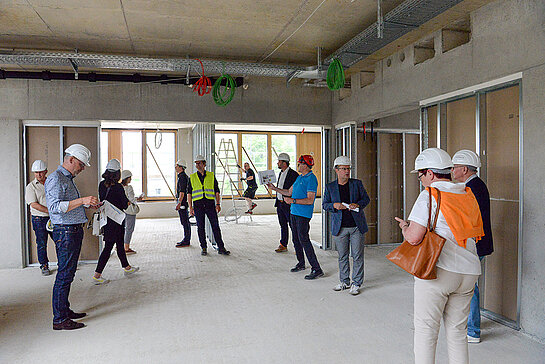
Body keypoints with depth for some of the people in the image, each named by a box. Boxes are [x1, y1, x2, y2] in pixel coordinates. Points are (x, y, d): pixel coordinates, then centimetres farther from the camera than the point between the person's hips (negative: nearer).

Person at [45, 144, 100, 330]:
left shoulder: (68, 179, 20)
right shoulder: (55, 178, -12)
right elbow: (55, 207, -24)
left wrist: (88, 204, 16)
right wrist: (82, 200, -30)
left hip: (75, 231, 10)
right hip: (65, 232, -10)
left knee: (68, 273, 15)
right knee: (64, 275, -5)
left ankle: (65, 310, 26)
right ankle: (59, 319, 2)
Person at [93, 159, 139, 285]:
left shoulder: (102, 184, 2)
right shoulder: (118, 187, -19)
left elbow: (102, 200, 11)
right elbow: (125, 205, -12)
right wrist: (128, 202, 8)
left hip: (106, 217, 8)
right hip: (116, 220, -8)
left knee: (120, 244, 20)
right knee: (108, 247, -2)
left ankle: (127, 268, 34)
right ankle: (97, 275, 2)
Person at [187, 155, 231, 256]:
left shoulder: (211, 176, 8)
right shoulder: (192, 177, 8)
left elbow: (217, 191, 9)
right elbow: (189, 193, 8)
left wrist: (218, 204, -1)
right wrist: (190, 207, 0)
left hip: (210, 205, 0)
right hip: (198, 205, 0)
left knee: (215, 226, -3)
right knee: (200, 227, 4)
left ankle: (221, 248, 2)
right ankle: (203, 248, 14)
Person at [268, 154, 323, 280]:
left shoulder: (311, 179, -13)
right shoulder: (299, 177, 16)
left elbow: (310, 200, -20)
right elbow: (289, 192, 23)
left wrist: (293, 201, -24)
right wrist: (274, 188, 21)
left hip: (303, 214, -9)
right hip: (294, 212, 9)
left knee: (304, 239, -12)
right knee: (296, 239, 15)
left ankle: (316, 269, -8)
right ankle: (301, 263, 31)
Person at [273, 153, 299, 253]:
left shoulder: (294, 174, -12)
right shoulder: (280, 173, 15)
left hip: (288, 204, -8)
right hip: (280, 204, 8)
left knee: (293, 226, -3)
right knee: (283, 226, 14)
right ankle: (283, 245, 23)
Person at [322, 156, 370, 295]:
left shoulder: (357, 183, 5)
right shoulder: (330, 187, 5)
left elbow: (366, 199, 7)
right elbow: (324, 204, 6)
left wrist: (358, 204, -13)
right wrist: (334, 205, -14)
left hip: (357, 226, -1)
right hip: (340, 227, 1)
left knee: (357, 256, 2)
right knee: (342, 256, 10)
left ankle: (356, 284, 15)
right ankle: (345, 282, 25)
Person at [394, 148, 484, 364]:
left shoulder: (430, 195, -10)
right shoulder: (468, 195, 11)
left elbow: (414, 237, -17)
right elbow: (476, 234, 19)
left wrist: (405, 227, 4)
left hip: (438, 270, -7)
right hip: (468, 273, 7)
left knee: (425, 330, 5)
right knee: (457, 332, 16)